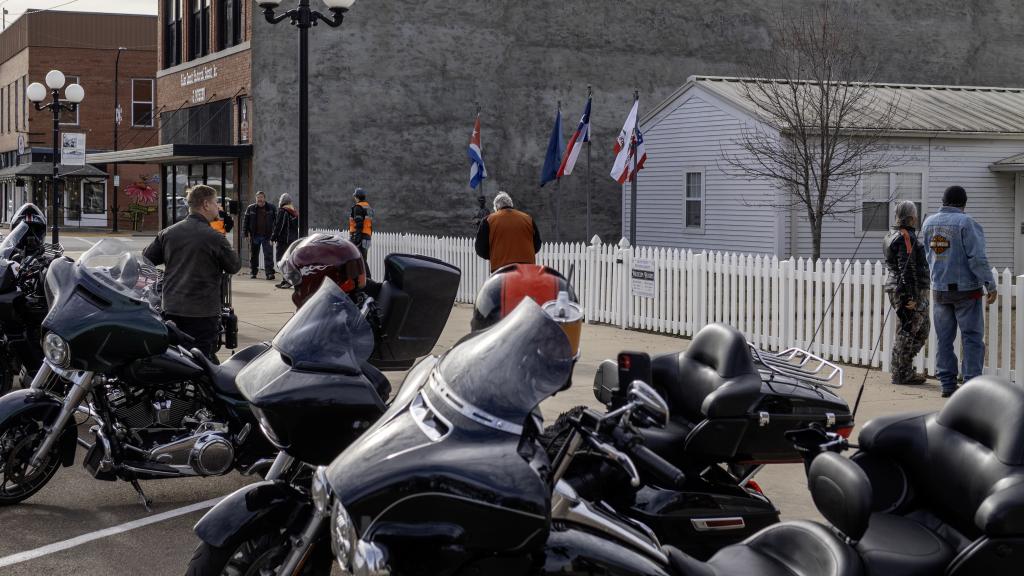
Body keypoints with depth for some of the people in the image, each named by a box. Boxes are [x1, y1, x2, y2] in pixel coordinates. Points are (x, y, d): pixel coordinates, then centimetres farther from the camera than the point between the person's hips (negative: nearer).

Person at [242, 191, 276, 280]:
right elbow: (245, 221, 7)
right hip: (254, 236, 2)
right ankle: (253, 272, 22)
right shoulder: (251, 208, 6)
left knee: (268, 255, -8)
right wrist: (245, 233, 0)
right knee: (253, 255, 10)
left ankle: (269, 273, -11)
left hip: (267, 236, -2)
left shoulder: (271, 208, 4)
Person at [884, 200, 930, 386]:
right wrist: (911, 296, -23)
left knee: (923, 326, 16)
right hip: (910, 291, -10)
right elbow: (907, 268, -21)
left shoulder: (892, 236, 17)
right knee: (908, 331, -4)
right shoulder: (906, 237, -15)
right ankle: (901, 374, 0)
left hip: (897, 289, 10)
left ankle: (904, 369, 18)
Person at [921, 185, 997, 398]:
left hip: (939, 290, 5)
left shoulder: (929, 223, 6)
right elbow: (977, 257, -16)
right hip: (966, 289, -5)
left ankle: (947, 384, 10)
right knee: (972, 337, 0)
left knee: (944, 338, 10)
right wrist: (990, 284, -13)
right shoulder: (966, 223, -13)